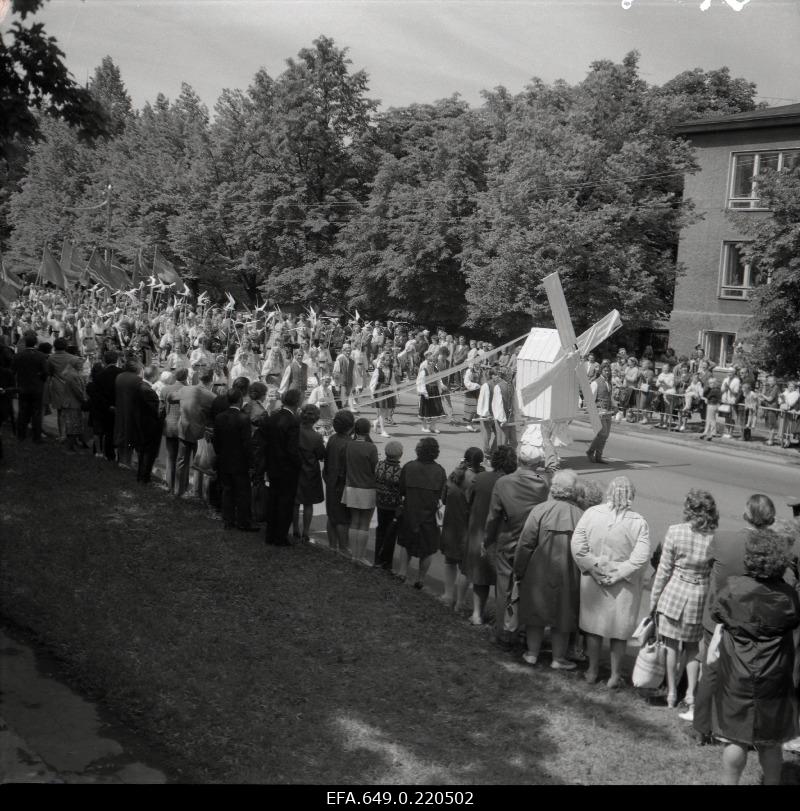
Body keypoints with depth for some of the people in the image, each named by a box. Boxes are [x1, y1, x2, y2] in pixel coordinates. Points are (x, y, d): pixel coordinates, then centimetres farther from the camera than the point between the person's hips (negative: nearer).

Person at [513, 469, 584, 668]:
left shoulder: (540, 510, -13)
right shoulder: (580, 515, -12)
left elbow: (525, 544, -10)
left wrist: (519, 571, 1)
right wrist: (582, 574, 5)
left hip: (539, 573, 0)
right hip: (568, 576, 0)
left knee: (535, 611, 15)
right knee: (562, 615, 14)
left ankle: (532, 653, 25)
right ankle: (558, 658, 22)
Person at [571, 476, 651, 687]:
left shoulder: (591, 514, -11)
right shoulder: (638, 522, -14)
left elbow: (577, 547, -12)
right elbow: (641, 557, -18)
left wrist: (594, 569, -6)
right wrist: (618, 574, -10)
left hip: (593, 583, 1)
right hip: (624, 588, -1)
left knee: (593, 626, 18)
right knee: (619, 631, 15)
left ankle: (593, 672, 30)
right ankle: (615, 676, 24)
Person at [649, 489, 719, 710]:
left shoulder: (675, 532, -14)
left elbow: (664, 570, -7)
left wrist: (654, 599, 4)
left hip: (675, 592, -1)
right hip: (701, 595, 2)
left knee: (672, 645, 14)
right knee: (693, 646, 20)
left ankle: (671, 692, 23)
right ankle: (691, 693, 22)